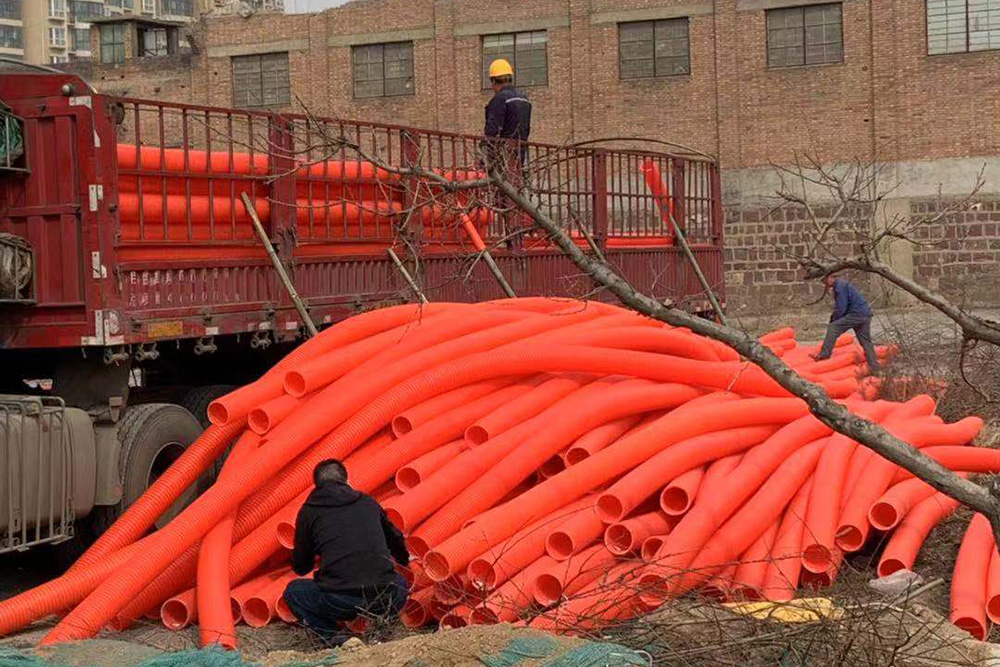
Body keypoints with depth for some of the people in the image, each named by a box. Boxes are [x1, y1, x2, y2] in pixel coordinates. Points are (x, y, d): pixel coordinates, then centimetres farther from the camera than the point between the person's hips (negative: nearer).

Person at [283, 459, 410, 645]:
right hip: (385, 599, 3)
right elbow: (395, 540, 37)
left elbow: (301, 568, 20)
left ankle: (334, 636, 4)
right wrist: (404, 561, 60)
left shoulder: (309, 511, 11)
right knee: (401, 585, 38)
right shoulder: (368, 502, 20)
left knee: (293, 591, 24)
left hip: (340, 600, -3)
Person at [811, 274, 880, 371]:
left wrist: (832, 321, -2)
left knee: (833, 328, -12)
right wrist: (833, 318, 15)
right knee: (866, 342, 15)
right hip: (866, 315, 10)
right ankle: (874, 366, 17)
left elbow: (841, 308, -15)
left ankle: (824, 354, -13)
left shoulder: (840, 287, -11)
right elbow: (841, 307, 26)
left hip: (856, 314, -10)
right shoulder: (842, 285, 21)